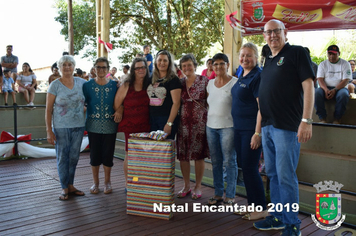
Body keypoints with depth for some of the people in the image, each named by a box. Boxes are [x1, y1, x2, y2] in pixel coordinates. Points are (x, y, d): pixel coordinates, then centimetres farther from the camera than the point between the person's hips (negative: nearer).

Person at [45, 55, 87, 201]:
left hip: (78, 126, 3)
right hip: (61, 127, -3)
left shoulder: (81, 82, 4)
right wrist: (49, 130, -10)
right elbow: (48, 109, -5)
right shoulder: (55, 85, -5)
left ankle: (70, 185, 25)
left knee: (74, 157, 11)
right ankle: (64, 188, 17)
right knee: (62, 157, 3)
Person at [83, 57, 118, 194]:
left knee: (108, 154, 6)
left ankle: (107, 182, 24)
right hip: (93, 125, 0)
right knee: (95, 154, 7)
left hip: (110, 126, 0)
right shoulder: (88, 85, 4)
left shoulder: (114, 85, 4)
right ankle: (95, 182, 24)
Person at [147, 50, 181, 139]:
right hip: (152, 119, 6)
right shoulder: (152, 79, 13)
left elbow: (176, 103, -11)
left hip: (167, 118, -5)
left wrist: (169, 123, -17)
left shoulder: (173, 79, -5)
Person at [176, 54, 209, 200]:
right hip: (183, 123, 4)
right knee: (183, 155, 6)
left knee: (198, 155, 2)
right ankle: (186, 186, 22)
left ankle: (198, 186, 17)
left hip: (199, 123, -4)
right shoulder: (180, 82, 11)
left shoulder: (204, 81, 0)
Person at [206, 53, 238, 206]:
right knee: (215, 162, 11)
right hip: (211, 126, 6)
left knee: (229, 161, -1)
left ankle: (230, 196, 11)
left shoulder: (235, 82, -5)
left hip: (228, 126, -6)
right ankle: (218, 193, 22)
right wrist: (209, 119, 13)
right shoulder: (210, 83, 13)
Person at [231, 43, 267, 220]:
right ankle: (251, 204, 26)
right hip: (239, 128, 9)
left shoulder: (258, 76, -13)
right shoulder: (241, 76, 13)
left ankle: (261, 208, 10)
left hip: (251, 130, -9)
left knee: (250, 168, -4)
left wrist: (257, 133, -22)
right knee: (244, 166, 13)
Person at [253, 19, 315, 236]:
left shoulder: (297, 53, -3)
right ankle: (278, 217, 28)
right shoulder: (268, 60, 18)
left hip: (287, 127, -8)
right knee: (273, 174, 14)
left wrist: (306, 120, -20)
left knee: (286, 176, -4)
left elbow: (308, 86, -11)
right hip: (268, 126, 8)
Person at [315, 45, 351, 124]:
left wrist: (335, 90, -21)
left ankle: (337, 119, -24)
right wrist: (326, 89, -21)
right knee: (317, 93, -32)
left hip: (340, 88, -1)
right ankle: (322, 119, -27)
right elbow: (320, 79, 0)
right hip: (325, 88, 1)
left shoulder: (345, 64, 6)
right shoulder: (323, 64, 12)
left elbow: (346, 80, -4)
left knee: (343, 95, -36)